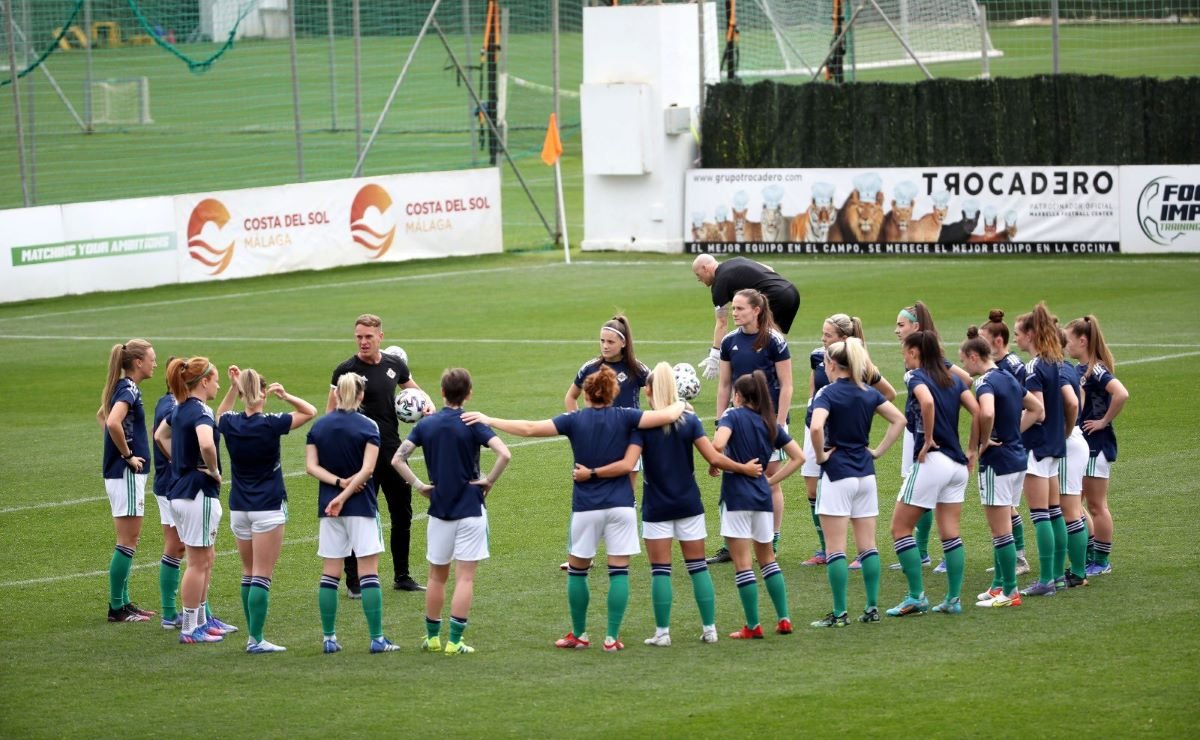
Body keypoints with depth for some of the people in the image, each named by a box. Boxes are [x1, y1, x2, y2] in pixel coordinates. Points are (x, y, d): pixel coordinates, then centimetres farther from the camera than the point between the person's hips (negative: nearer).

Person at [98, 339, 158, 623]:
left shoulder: (123, 388, 12)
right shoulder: (128, 390, -17)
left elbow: (102, 416, 30)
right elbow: (113, 422, -34)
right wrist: (127, 454, -20)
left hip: (121, 473, 10)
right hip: (126, 473, -10)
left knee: (128, 541, 15)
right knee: (127, 541, -5)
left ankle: (123, 602, 20)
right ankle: (117, 608, -2)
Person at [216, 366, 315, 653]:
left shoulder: (230, 424, -2)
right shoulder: (270, 424, -13)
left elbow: (220, 413, 24)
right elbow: (310, 412, -1)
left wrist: (233, 387, 10)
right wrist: (285, 396, -12)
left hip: (239, 508, 5)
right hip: (268, 508, -5)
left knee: (248, 573, 14)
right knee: (262, 576, -5)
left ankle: (252, 636, 15)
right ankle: (256, 640, -8)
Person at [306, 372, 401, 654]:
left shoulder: (318, 427, 5)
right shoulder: (368, 427, -6)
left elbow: (311, 466, -3)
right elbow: (367, 469, -15)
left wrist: (338, 482, -11)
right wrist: (344, 494, -14)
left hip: (328, 507, 4)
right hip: (361, 505, -4)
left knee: (330, 574, 8)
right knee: (369, 574, -2)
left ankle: (329, 638, 8)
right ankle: (377, 639, -3)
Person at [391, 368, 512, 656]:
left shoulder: (426, 425, 1)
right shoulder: (473, 425, -9)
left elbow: (397, 459, -4)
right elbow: (504, 454, -22)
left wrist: (418, 485, 1)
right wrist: (489, 481, -9)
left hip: (439, 510, 3)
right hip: (470, 510, -3)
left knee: (437, 576, 16)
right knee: (465, 578, -1)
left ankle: (432, 637, 21)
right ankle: (455, 641, -4)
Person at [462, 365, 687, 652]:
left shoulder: (574, 420, -3)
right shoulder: (625, 418, -3)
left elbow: (530, 428, -6)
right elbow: (666, 416, -7)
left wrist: (489, 421, 1)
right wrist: (680, 406, 16)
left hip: (586, 507, 0)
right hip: (621, 505, 0)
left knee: (578, 570, 14)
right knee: (619, 571, 2)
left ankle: (579, 635, 19)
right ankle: (612, 637, -1)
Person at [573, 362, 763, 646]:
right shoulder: (690, 421, -3)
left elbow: (627, 464, -19)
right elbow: (714, 458, -6)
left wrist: (590, 473, -16)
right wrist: (744, 468, 7)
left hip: (657, 507, -2)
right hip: (689, 505, 2)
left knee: (660, 570, 2)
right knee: (698, 567, 9)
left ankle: (662, 632, 1)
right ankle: (709, 628, 10)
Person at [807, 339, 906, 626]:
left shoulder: (828, 393, -11)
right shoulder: (868, 393, 7)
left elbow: (816, 427, -28)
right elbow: (899, 420, 9)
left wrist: (820, 455, -13)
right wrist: (879, 450, 9)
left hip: (836, 475, -6)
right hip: (865, 474, 6)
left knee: (835, 549, -1)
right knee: (867, 546, 10)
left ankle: (839, 613, -1)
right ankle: (872, 608, 10)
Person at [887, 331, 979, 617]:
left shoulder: (917, 376, -6)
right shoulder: (953, 379, 12)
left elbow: (927, 401, -28)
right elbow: (977, 412, 4)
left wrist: (928, 439, -17)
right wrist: (972, 450, 9)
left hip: (931, 461, -7)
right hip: (957, 464, 7)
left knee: (900, 529, 2)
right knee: (950, 535, 10)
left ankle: (916, 597, -3)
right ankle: (953, 599, 8)